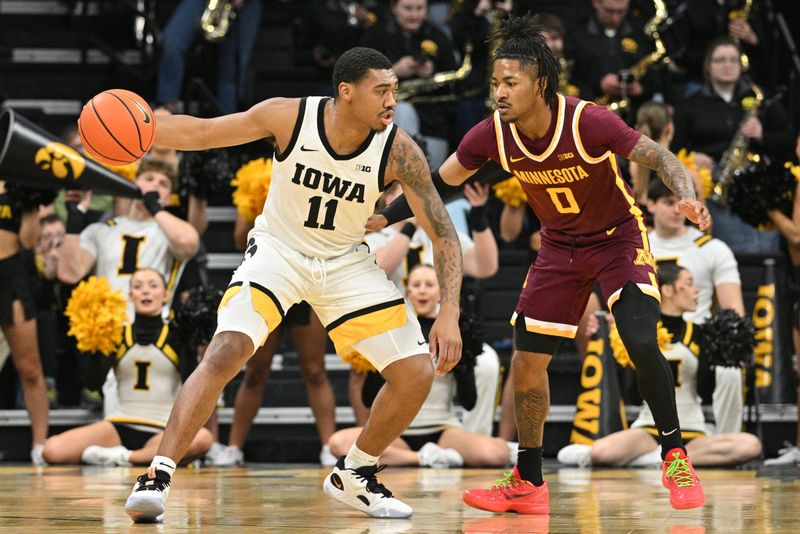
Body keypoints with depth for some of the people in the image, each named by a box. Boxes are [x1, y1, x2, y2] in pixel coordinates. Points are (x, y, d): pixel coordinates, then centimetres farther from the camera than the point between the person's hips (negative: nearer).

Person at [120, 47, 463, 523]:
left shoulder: (399, 152, -20)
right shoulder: (289, 116, -21)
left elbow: (445, 235, -14)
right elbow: (200, 133, -10)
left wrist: (450, 314, -25)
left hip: (345, 262, 2)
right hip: (277, 249, -2)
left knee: (418, 374, -6)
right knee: (226, 352, -26)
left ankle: (354, 476, 17)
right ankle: (158, 477, -21)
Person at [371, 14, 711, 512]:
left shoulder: (588, 121, -29)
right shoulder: (493, 134, -16)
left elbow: (658, 156, -25)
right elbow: (440, 181, -1)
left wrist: (687, 196, -44)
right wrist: (383, 217, -8)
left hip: (618, 237, -5)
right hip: (559, 247, 5)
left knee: (642, 344, -24)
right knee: (527, 362, 1)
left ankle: (676, 457, -5)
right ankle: (528, 484, 16)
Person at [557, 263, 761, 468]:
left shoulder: (697, 334, 7)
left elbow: (704, 388, 0)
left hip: (692, 435, 4)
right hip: (649, 430, -4)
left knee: (750, 445, -30)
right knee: (600, 452, -39)